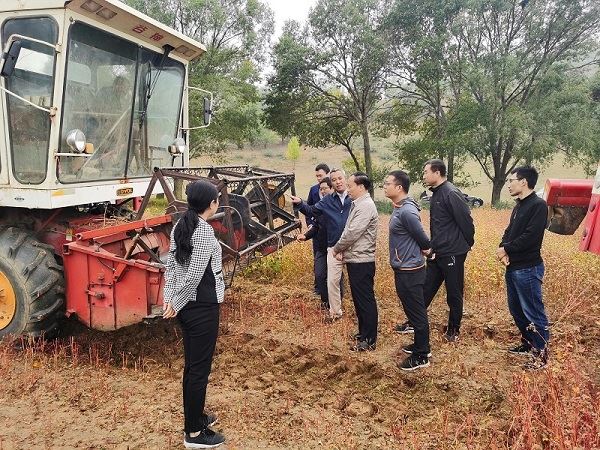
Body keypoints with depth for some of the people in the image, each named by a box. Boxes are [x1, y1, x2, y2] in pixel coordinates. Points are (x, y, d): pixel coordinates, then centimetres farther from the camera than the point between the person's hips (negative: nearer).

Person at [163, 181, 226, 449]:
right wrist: (175, 305, -12)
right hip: (202, 306, -9)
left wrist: (169, 299, 3)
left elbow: (170, 266, 7)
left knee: (192, 364, 20)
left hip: (185, 305, 9)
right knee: (200, 368, 2)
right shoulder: (204, 231, -19)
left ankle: (194, 417, 35)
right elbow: (194, 276, -22)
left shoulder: (180, 227, 7)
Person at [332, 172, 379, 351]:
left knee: (365, 300, -1)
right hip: (354, 260, 10)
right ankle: (363, 332, 31)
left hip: (362, 261, -10)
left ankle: (369, 340, 8)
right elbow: (348, 231, 17)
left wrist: (336, 248, -8)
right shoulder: (357, 204, 13)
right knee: (358, 298, 18)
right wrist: (342, 250, 4)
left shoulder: (366, 206, -18)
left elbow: (352, 233, -22)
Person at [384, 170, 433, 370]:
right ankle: (421, 345, 37)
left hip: (409, 271, -10)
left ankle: (421, 356, 16)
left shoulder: (407, 211, -24)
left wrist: (426, 249, 2)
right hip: (404, 269, 10)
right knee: (413, 310, 21)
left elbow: (422, 238, -16)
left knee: (416, 312, 3)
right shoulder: (400, 208, 7)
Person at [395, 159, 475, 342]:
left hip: (453, 254, -9)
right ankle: (413, 323, 24)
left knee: (454, 293, 7)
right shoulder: (436, 193, 11)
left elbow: (466, 221, -17)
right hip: (437, 253, 9)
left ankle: (453, 330, 22)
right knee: (426, 289, 14)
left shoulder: (451, 194, -18)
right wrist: (432, 246, 15)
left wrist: (467, 245, -6)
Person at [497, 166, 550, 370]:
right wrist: (502, 249, -6)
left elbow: (530, 237, -22)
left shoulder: (538, 205, -15)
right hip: (513, 267, 9)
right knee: (516, 310, 18)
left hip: (528, 269, -9)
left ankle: (541, 353, 9)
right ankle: (528, 343, 34)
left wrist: (507, 249, -12)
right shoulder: (519, 205, 14)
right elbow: (509, 231, 14)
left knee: (533, 312, -1)